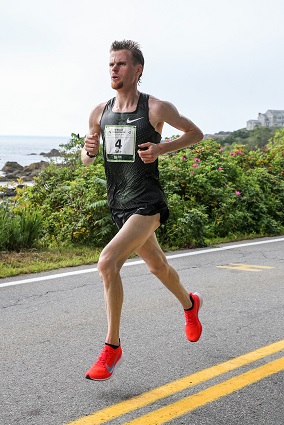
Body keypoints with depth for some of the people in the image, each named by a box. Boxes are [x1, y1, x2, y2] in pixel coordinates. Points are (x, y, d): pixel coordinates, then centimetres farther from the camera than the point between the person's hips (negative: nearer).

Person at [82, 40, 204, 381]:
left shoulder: (157, 109, -10)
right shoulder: (100, 113, 4)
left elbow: (196, 133, 4)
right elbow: (86, 160, 14)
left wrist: (161, 149, -12)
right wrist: (88, 150, -11)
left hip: (147, 204, -6)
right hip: (118, 205, 6)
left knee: (107, 262, -25)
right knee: (157, 266, 24)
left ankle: (112, 347, -12)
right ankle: (189, 304, 55)